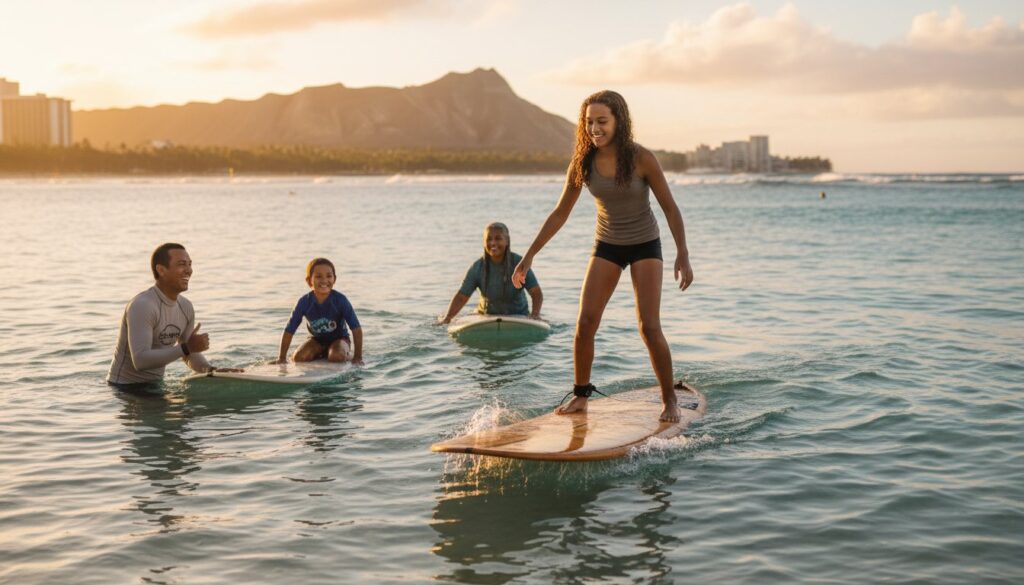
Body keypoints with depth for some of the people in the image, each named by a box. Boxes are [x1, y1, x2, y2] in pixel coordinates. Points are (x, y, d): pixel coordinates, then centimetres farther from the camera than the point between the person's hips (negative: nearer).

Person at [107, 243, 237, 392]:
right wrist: (186, 348, -33)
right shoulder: (142, 306, -22)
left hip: (156, 385, 7)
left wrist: (211, 370, -7)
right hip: (125, 387, -7)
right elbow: (140, 361, -31)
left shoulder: (186, 307, 3)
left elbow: (190, 354, 12)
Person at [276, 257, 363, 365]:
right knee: (299, 357, -21)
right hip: (317, 339, 3)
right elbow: (289, 331, -12)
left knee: (336, 357, -32)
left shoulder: (340, 300, -25)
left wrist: (357, 357, -26)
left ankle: (349, 353, 3)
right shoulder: (304, 302, -19)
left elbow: (356, 328, -22)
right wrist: (282, 358, -12)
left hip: (338, 338, -3)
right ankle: (320, 354, 9)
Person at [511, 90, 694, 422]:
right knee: (585, 323, -8)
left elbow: (670, 208, -11)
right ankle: (580, 396, 8)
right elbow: (560, 213, -1)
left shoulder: (642, 159, -19)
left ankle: (670, 400, 6)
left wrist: (682, 255, -19)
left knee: (649, 327, -11)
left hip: (645, 246, -3)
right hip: (607, 246, 3)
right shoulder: (582, 163, -10)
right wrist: (529, 256, -2)